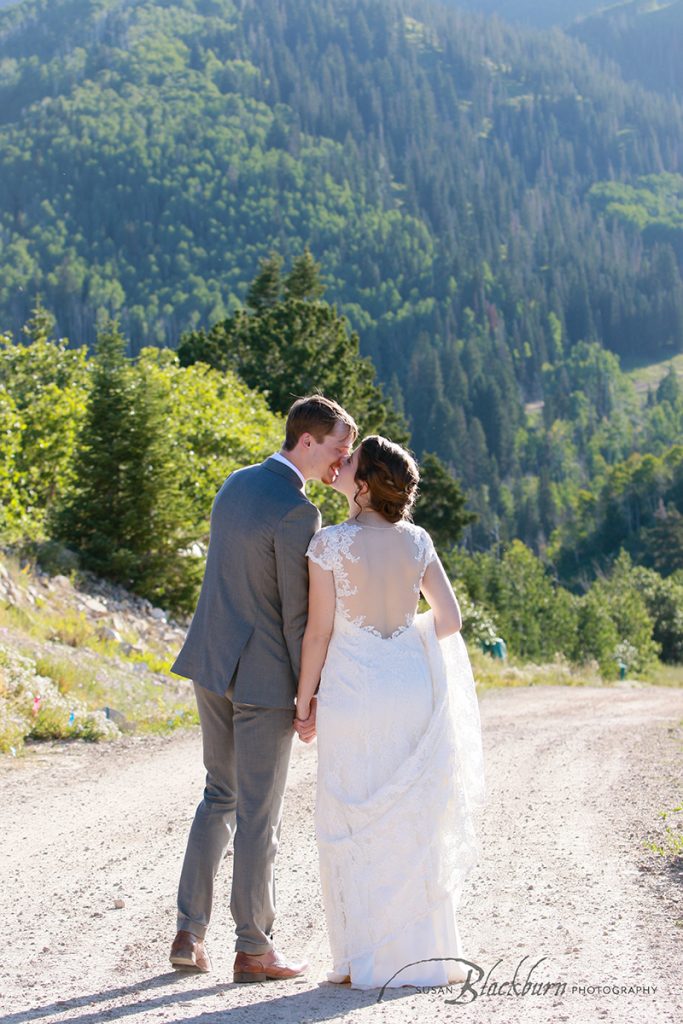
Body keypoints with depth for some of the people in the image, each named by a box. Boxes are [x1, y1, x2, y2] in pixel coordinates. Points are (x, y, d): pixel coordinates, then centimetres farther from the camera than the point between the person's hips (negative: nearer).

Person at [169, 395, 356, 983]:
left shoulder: (236, 484, 7)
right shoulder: (298, 513, -19)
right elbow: (298, 614, -17)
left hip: (211, 663, 8)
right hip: (264, 674, -8)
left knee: (220, 796, 18)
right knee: (260, 813, 3)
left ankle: (190, 934, 18)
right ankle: (253, 949, 13)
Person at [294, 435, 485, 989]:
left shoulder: (331, 543, -10)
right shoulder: (417, 541, 2)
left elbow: (319, 632, -8)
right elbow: (450, 620, 3)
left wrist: (305, 701, 2)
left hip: (353, 690, -4)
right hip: (415, 688, 4)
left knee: (356, 826, 6)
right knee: (416, 825, 12)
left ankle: (367, 960, 8)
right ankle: (427, 952, 17)